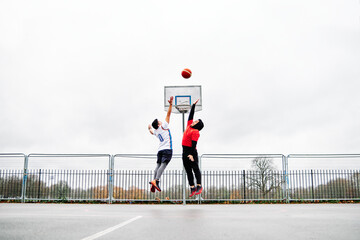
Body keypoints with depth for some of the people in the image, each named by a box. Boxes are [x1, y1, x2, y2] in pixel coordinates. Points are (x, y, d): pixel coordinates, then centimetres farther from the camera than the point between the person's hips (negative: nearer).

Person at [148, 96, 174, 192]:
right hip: (167, 149, -6)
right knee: (163, 165, -17)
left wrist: (149, 128, 65)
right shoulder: (163, 126, 3)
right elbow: (168, 114, -1)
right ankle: (155, 180, -34)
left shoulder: (155, 131, 19)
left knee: (158, 166, 2)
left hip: (160, 150, 7)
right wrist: (170, 104, -2)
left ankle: (154, 184, -9)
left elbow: (151, 132, 44)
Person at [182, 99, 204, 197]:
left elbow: (194, 144, -17)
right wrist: (193, 105, 26)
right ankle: (192, 188, 10)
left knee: (195, 168, -1)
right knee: (188, 171, 7)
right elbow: (191, 115, 23)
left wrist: (191, 154, -24)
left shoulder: (195, 132, -9)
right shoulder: (189, 126, 13)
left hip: (191, 152, -8)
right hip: (185, 151, 8)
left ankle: (199, 186, 8)